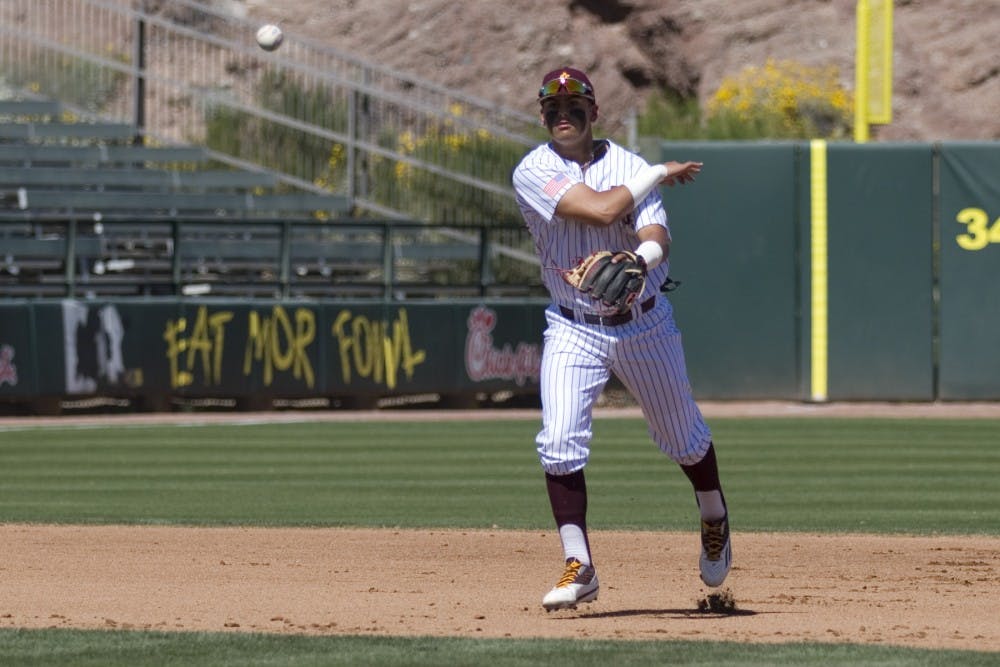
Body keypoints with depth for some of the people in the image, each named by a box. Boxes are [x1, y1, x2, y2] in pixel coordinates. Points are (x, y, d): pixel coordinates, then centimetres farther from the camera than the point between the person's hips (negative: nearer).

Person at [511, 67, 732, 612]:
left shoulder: (629, 167, -5)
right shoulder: (534, 172, -11)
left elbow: (656, 236, -20)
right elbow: (600, 209, -24)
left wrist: (638, 260, -43)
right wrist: (660, 174, -12)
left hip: (644, 325, 1)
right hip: (573, 330, -1)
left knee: (684, 438, 14)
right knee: (560, 444, -17)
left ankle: (715, 521, 43)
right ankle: (579, 567, -10)